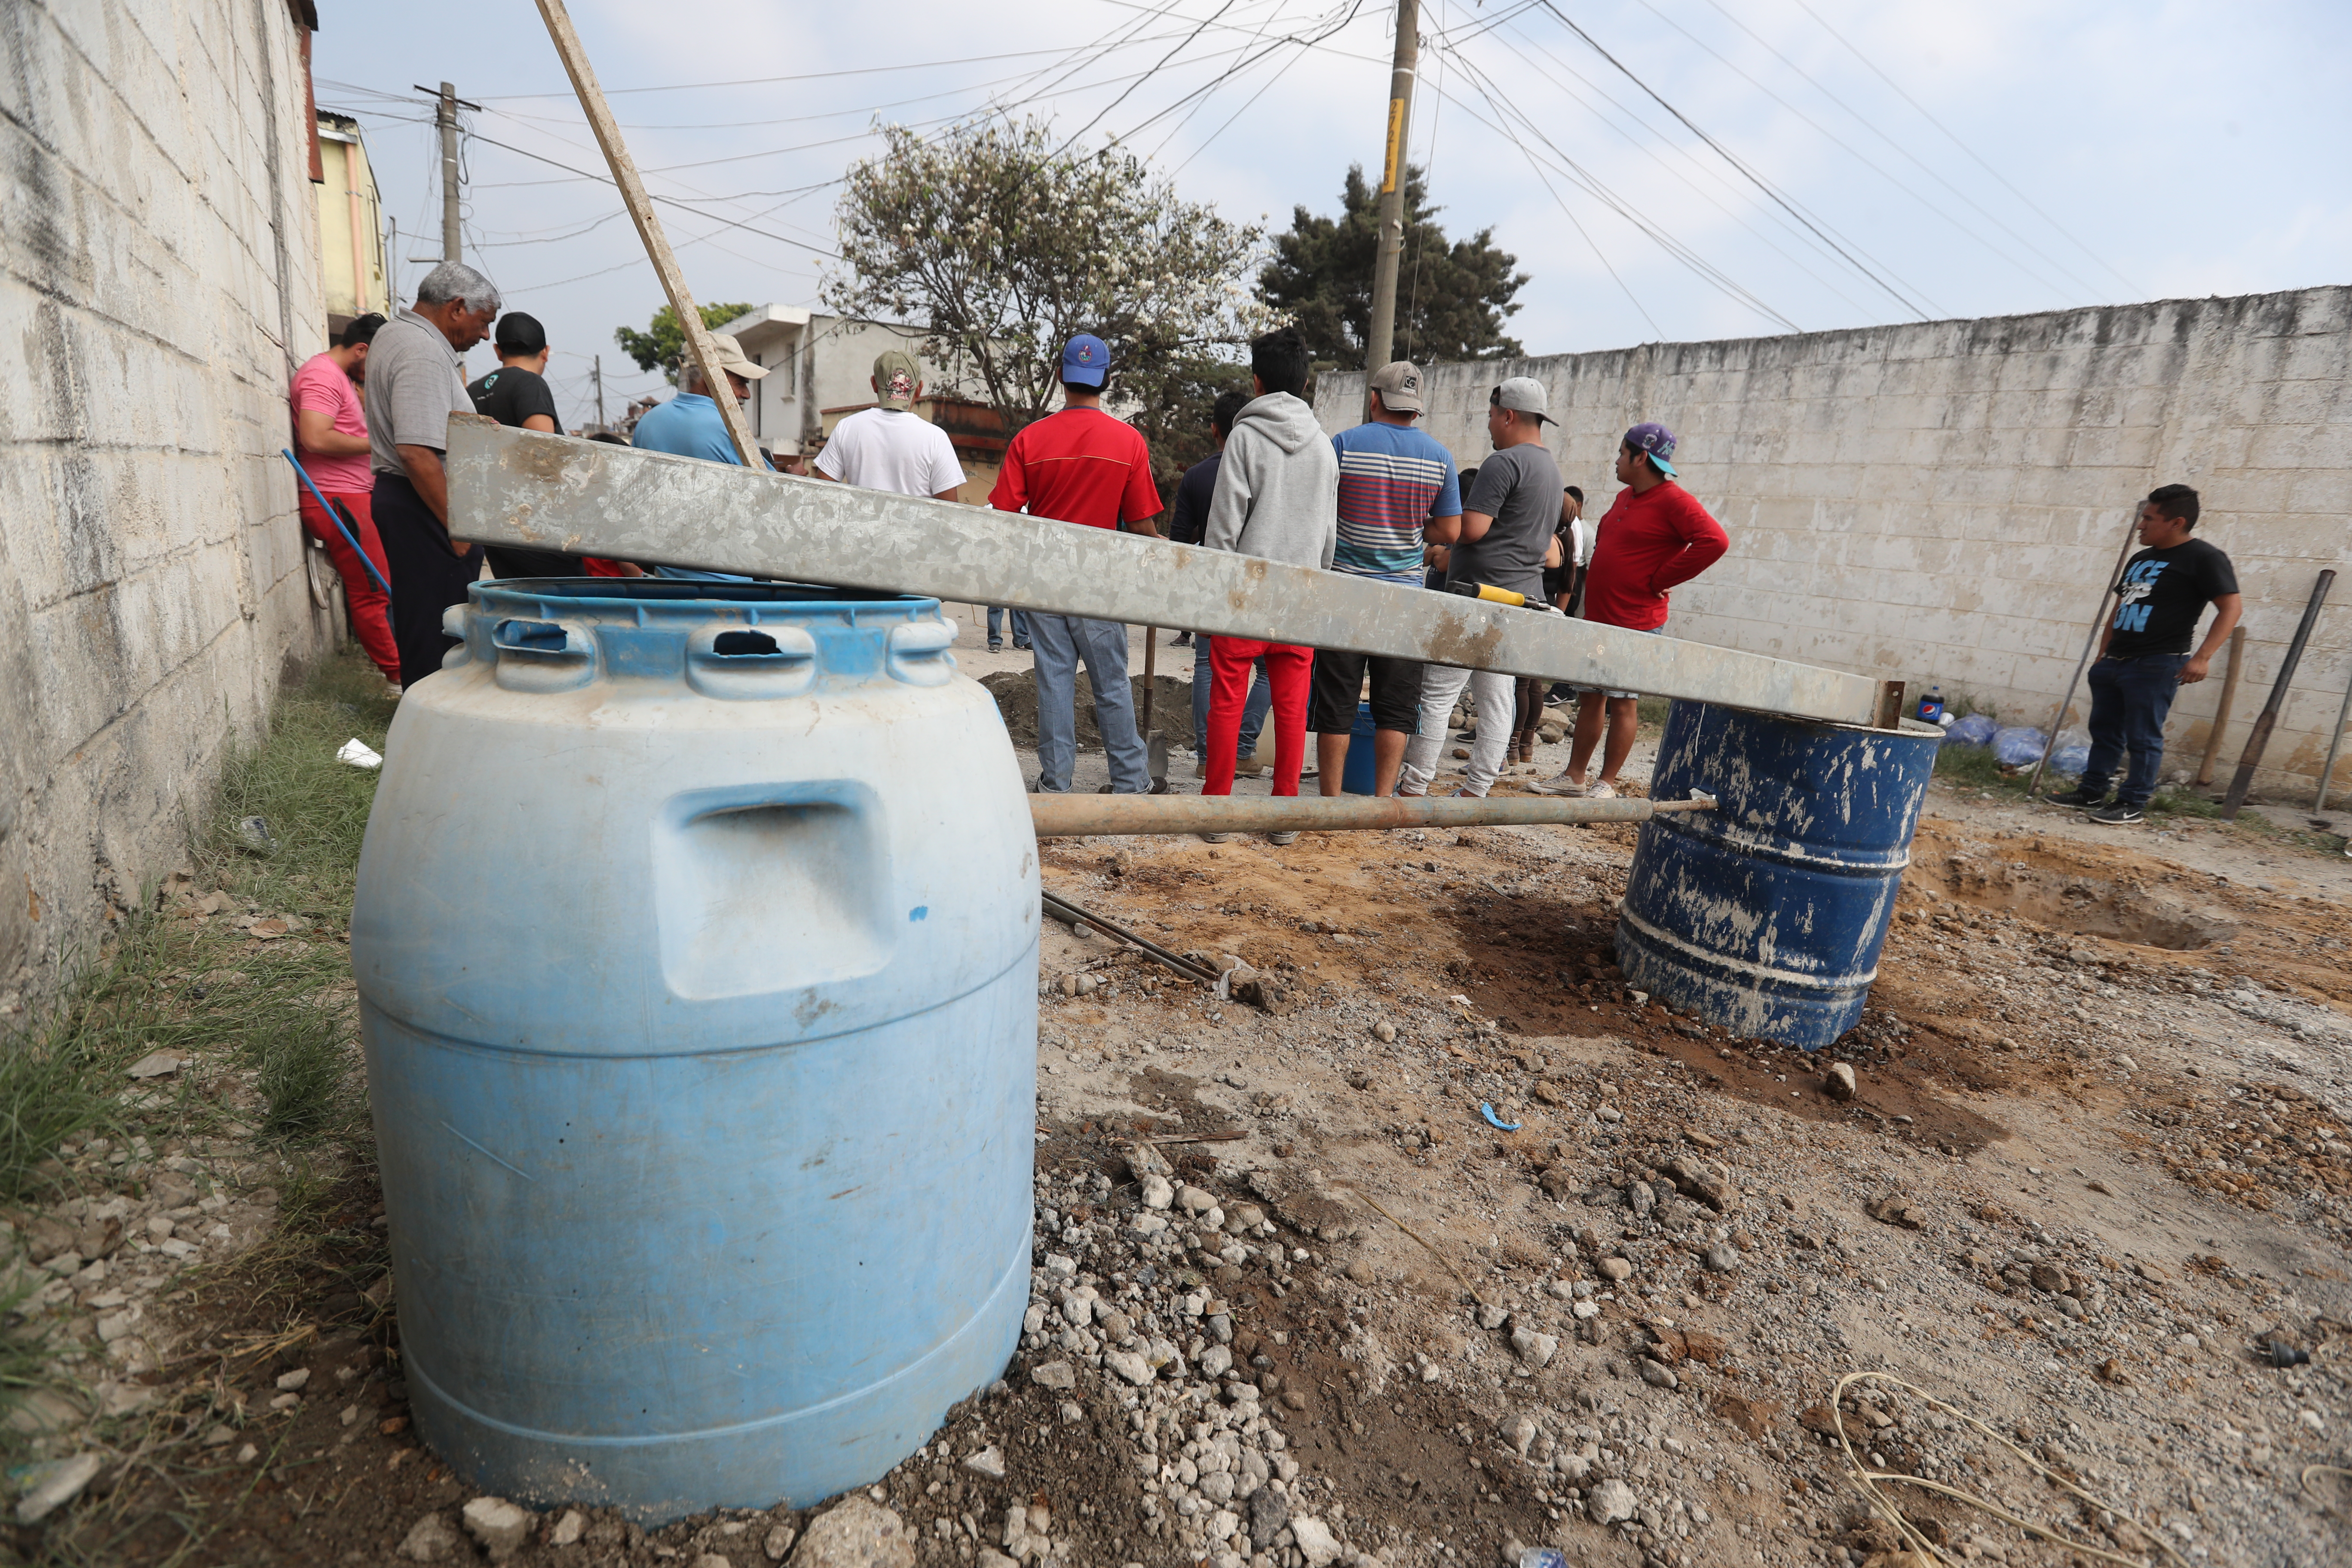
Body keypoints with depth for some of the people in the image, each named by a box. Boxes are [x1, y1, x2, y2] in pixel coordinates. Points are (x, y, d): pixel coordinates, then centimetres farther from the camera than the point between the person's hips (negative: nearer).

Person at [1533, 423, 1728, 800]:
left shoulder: (1674, 502, -12)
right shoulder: (1624, 497, 15)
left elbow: (1714, 541, -24)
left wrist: (1660, 580, -18)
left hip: (1636, 624, -9)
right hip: (1598, 618, 9)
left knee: (1623, 702, -1)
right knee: (1590, 697, 12)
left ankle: (1607, 783, 7)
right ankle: (1574, 776, 20)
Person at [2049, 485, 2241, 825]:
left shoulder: (2204, 558, -7)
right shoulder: (2140, 559, 17)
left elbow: (2232, 607, -13)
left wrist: (2202, 656, -22)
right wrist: (2103, 654, 20)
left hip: (2155, 665, -8)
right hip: (2114, 661, 8)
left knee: (2143, 738, -3)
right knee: (2105, 731, 13)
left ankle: (2133, 804, 3)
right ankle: (2091, 791, 22)